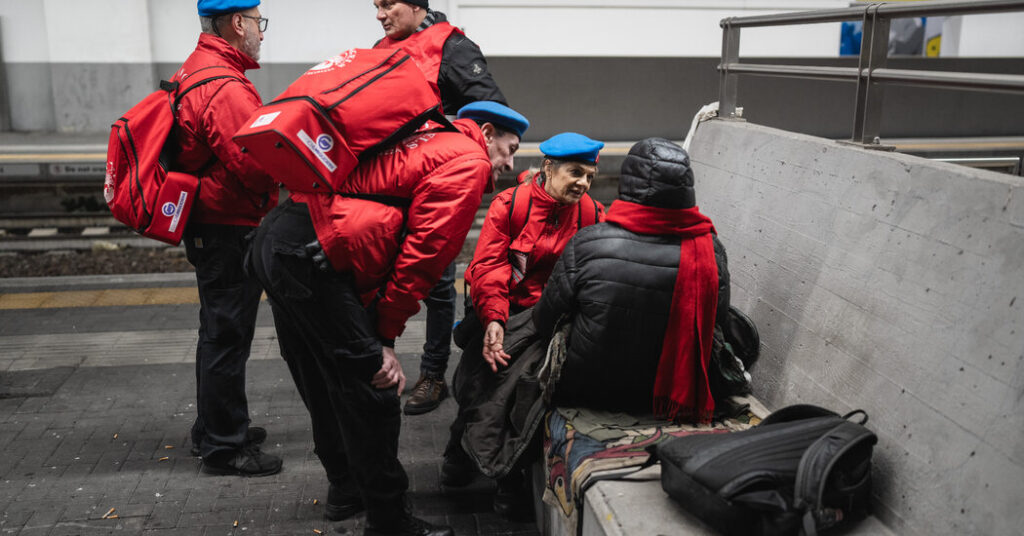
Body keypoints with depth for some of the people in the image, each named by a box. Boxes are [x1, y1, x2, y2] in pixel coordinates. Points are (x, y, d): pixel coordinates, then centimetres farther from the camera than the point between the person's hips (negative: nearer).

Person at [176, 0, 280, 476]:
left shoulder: (195, 71, 13)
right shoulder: (226, 88, -21)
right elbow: (258, 165, -27)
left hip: (208, 226, 11)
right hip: (229, 230, -11)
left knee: (220, 333, 20)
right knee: (227, 336, 0)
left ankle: (214, 432, 35)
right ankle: (223, 447, 12)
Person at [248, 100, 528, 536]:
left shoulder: (427, 146, 26)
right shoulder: (468, 161, -2)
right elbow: (423, 252, -11)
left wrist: (374, 331, 14)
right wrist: (385, 339, -5)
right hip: (311, 256, -10)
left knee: (325, 382, 22)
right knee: (370, 391, 0)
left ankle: (346, 488, 40)